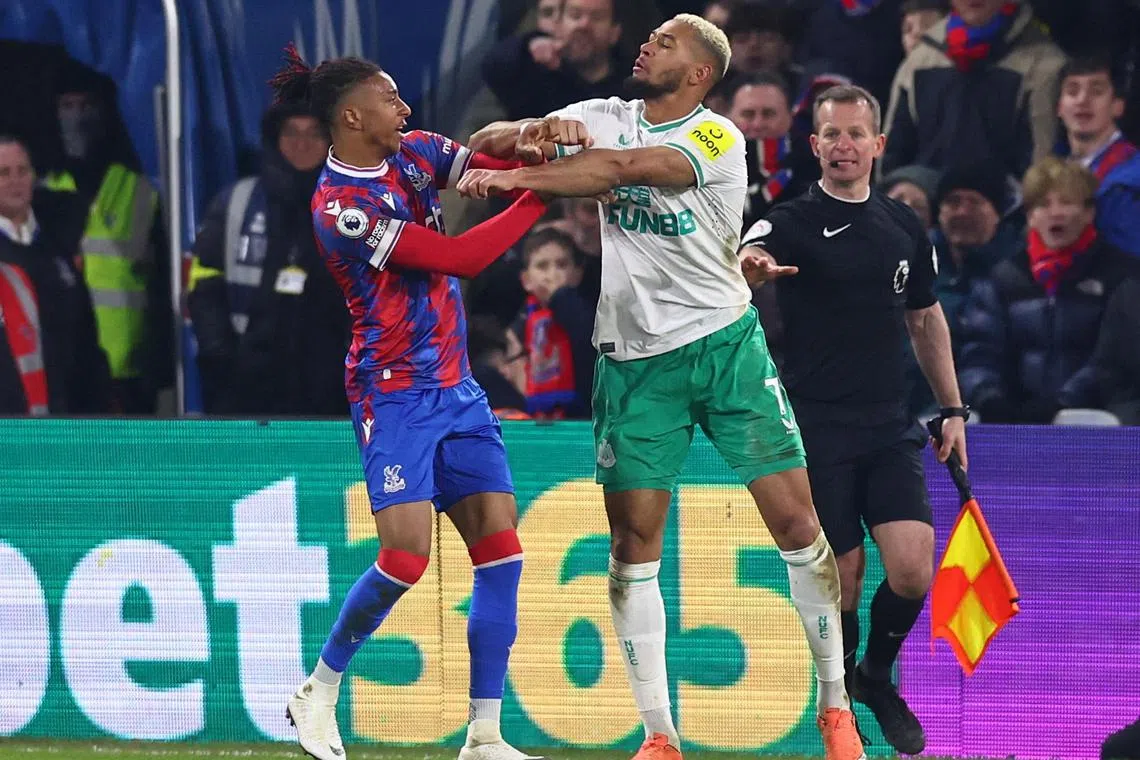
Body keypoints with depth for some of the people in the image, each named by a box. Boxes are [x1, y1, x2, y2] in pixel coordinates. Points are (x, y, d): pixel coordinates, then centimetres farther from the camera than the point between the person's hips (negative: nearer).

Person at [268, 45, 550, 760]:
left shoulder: (414, 153, 9)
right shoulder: (339, 206, -16)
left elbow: (492, 159, 1)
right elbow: (460, 257, -20)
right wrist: (542, 198, -17)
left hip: (458, 388, 8)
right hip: (394, 393, -8)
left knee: (501, 550, -1)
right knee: (407, 556, -16)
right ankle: (319, 694, 7)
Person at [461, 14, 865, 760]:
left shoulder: (717, 138, -11)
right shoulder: (604, 117, 3)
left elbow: (624, 166, -27)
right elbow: (487, 144, -2)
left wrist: (517, 176, -30)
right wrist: (532, 131, -24)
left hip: (724, 343, -3)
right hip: (634, 357, 3)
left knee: (794, 518, -5)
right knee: (633, 541, -3)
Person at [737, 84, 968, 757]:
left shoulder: (905, 228, 10)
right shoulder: (792, 224, -5)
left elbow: (926, 321, 21)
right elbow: (748, 263, -27)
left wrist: (952, 410, 17)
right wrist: (750, 268, -51)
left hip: (891, 427, 3)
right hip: (817, 428, -3)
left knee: (912, 570, -10)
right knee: (843, 574, -3)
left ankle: (878, 676, 17)